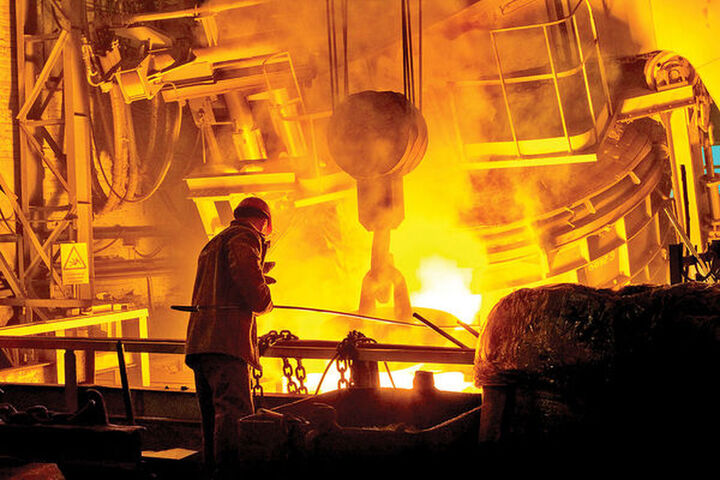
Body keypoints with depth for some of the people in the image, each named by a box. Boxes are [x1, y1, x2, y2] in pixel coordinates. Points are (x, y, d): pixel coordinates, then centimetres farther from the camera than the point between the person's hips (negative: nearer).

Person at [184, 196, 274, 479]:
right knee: (235, 413, -16)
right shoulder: (245, 238, 0)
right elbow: (251, 286, -16)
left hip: (199, 339, 10)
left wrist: (257, 275, 48)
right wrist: (265, 302, 4)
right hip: (226, 340, -9)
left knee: (213, 417, 12)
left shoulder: (212, 245, 30)